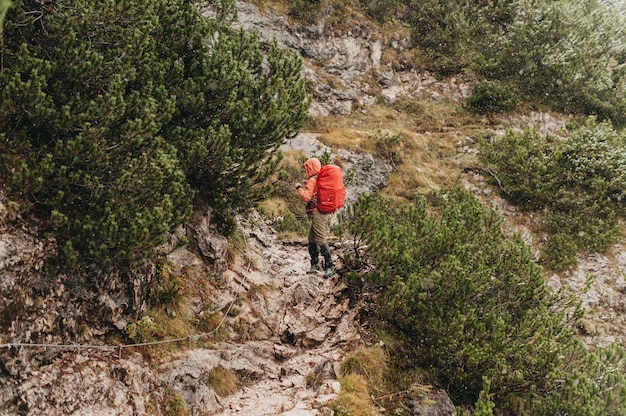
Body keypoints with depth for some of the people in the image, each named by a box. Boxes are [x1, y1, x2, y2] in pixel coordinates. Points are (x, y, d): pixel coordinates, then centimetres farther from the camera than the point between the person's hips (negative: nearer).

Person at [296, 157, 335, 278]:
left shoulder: (312, 180, -12)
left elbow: (306, 198, -17)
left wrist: (299, 188, -3)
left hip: (318, 212, -10)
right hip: (327, 212, 10)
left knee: (320, 239, -10)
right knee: (312, 238, 16)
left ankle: (330, 266, -12)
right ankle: (315, 263, 20)